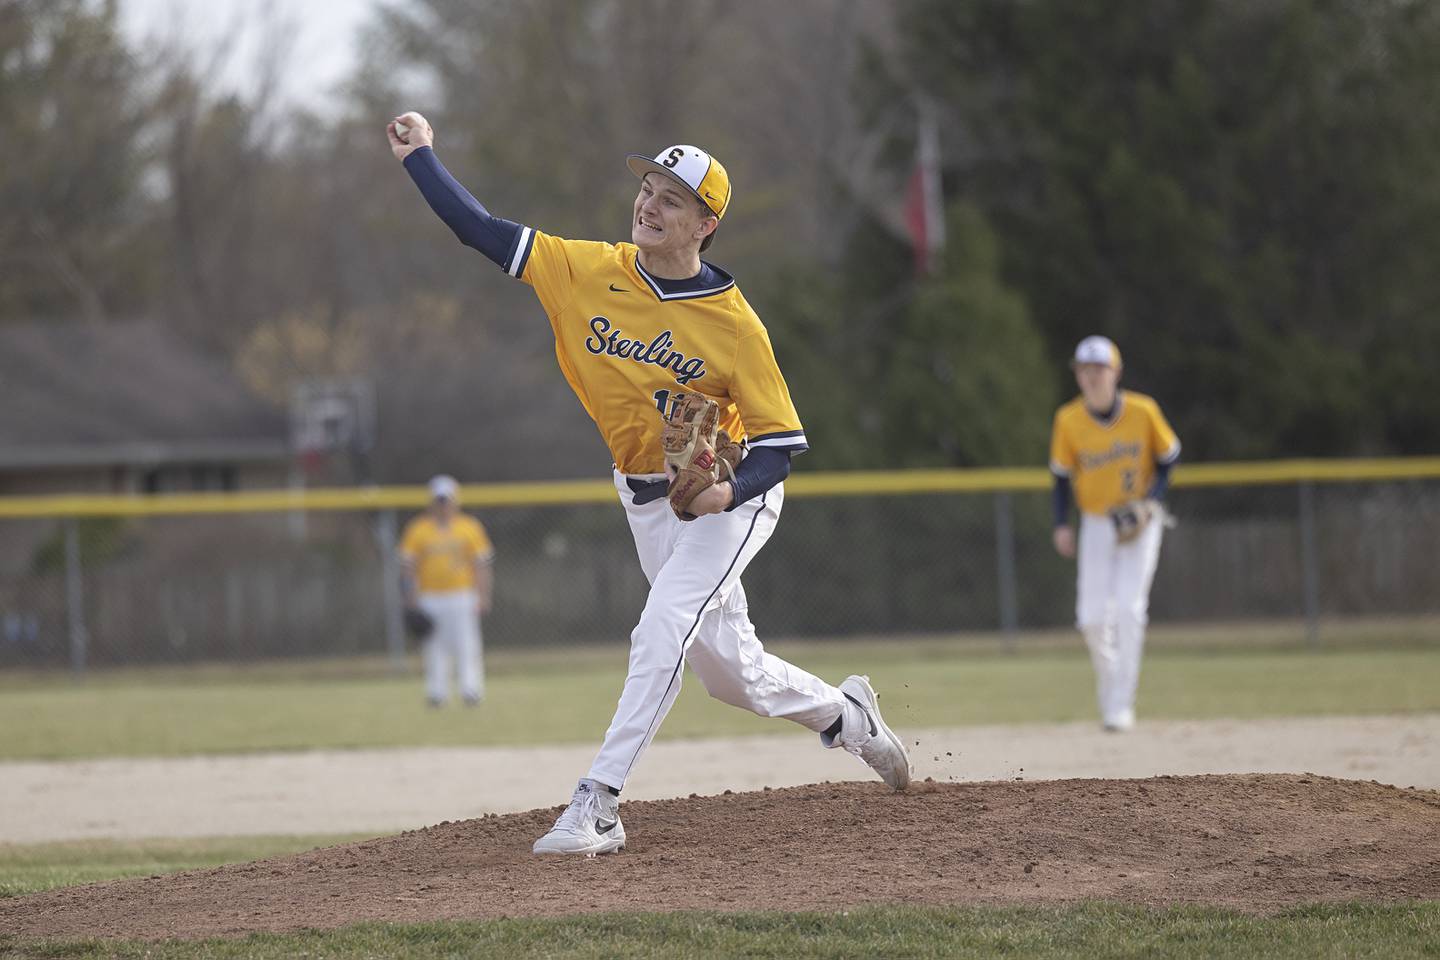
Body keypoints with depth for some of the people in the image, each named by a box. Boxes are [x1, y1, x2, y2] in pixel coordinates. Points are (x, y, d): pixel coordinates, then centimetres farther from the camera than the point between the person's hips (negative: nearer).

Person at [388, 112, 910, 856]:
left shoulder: (734, 327, -19)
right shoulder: (589, 272, -7)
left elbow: (780, 445, -16)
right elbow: (482, 231, -6)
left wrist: (729, 491, -34)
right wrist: (420, 156, -8)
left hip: (729, 499, -5)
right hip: (646, 503, 5)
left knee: (662, 628, -25)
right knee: (725, 668, 12)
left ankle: (597, 805, -26)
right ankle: (844, 713, 41)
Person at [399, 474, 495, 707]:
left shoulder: (470, 527, 6)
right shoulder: (417, 529, 5)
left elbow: (482, 565, 5)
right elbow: (408, 567, 5)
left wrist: (483, 598, -2)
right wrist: (412, 601, -2)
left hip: (463, 598, 0)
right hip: (430, 599, 0)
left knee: (467, 646, -7)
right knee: (434, 647, -1)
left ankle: (471, 690, -8)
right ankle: (437, 694, 4)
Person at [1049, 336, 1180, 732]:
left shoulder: (1143, 412, -12)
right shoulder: (1069, 420, -8)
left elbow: (1167, 457, 1)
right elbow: (1062, 474, 3)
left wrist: (1150, 501, -12)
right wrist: (1062, 525, -6)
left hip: (1141, 521, -2)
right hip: (1096, 523, 2)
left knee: (1129, 608, -14)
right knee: (1092, 617, -5)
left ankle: (1121, 705, -10)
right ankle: (1109, 681, 25)